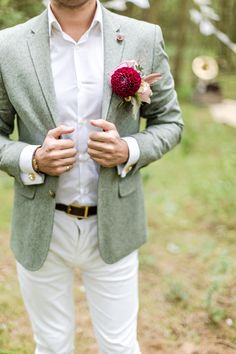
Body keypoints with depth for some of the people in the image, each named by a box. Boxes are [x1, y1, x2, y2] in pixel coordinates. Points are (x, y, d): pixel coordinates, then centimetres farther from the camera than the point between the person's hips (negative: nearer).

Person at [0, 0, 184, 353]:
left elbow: (169, 121, 4)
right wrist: (32, 159, -18)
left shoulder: (145, 38, -6)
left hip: (113, 226, 0)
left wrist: (129, 151, -17)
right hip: (41, 230, 0)